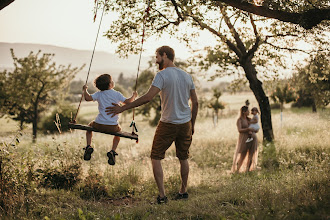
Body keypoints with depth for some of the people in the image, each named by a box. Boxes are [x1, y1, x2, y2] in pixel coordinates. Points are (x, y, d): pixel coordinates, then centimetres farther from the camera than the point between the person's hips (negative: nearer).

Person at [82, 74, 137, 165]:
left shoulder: (99, 94, 0)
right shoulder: (117, 94, -1)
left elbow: (88, 98, -9)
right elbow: (128, 102, -1)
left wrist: (85, 90, 10)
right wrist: (134, 96, 17)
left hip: (99, 125, 1)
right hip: (112, 127, 0)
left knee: (90, 125, 34)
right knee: (118, 130, 35)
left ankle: (89, 146, 15)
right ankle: (113, 151, 14)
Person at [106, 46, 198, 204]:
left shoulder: (162, 75, -13)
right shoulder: (187, 76, 7)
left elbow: (148, 97, -24)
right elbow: (195, 103, 10)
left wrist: (123, 108, -22)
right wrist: (192, 124, 20)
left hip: (168, 124, -6)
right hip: (185, 124, 6)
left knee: (156, 158, 4)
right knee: (183, 158, 18)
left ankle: (162, 195, -3)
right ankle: (183, 192, 27)